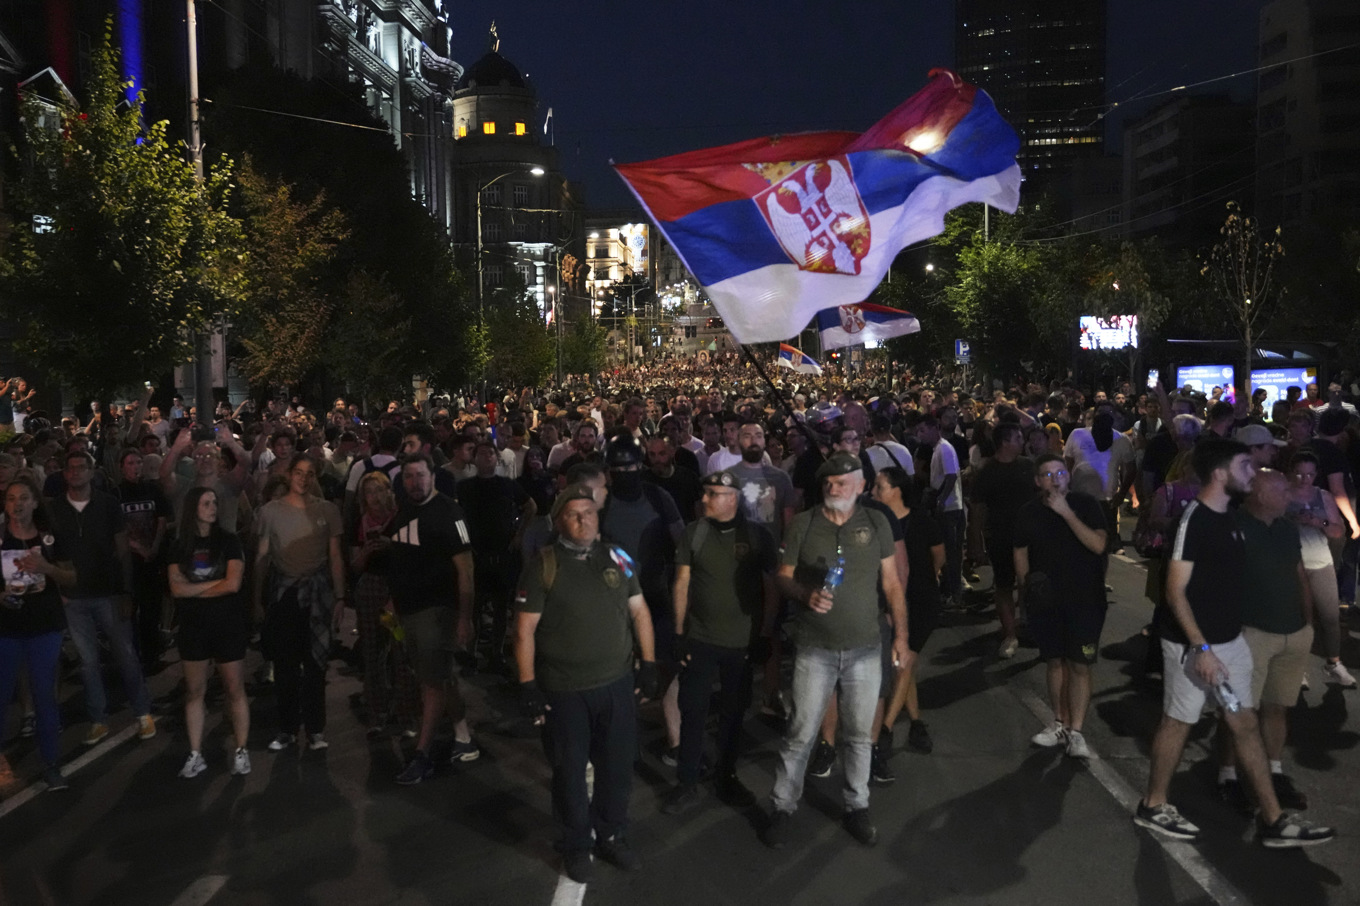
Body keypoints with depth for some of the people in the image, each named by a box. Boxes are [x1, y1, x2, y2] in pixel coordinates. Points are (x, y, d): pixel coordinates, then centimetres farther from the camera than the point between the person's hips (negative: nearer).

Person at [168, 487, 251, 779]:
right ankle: (195, 755, 15)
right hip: (193, 626, 2)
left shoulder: (228, 541, -2)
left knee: (235, 690, 2)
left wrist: (195, 589, -5)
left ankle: (241, 751, 10)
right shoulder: (180, 546, 4)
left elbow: (233, 585, -13)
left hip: (228, 624, -2)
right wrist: (215, 583, -11)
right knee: (194, 691, 6)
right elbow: (177, 589, -6)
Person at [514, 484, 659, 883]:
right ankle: (576, 844, 34)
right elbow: (525, 630, -7)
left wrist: (648, 664, 4)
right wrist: (528, 686, -10)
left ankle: (611, 836, 38)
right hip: (563, 691, -3)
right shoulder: (542, 566, -8)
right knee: (570, 772, 13)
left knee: (617, 767, 16)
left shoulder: (617, 559, 1)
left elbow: (639, 611, 8)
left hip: (618, 684, 3)